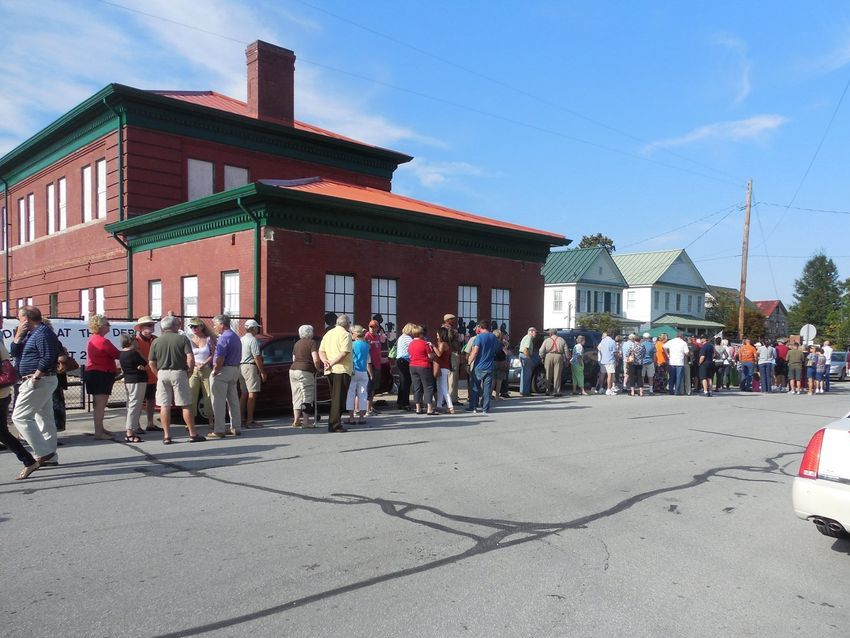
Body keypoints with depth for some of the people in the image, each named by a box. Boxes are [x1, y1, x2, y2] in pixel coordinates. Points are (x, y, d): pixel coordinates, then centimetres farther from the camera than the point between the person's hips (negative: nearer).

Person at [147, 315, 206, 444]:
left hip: (163, 374, 2)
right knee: (186, 405, 4)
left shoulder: (156, 342, 4)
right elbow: (190, 358, -12)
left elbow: (151, 363, 3)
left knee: (164, 406, 6)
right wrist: (189, 371, 1)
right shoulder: (182, 339, -4)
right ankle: (193, 434, 7)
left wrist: (159, 374, 13)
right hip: (179, 373, -2)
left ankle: (166, 436, 8)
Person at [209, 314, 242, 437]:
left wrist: (214, 371, -15)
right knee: (233, 400, 13)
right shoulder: (235, 337, 17)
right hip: (234, 370, 10)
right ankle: (236, 428, 17)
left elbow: (220, 359, -24)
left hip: (222, 371, -10)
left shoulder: (224, 338, -15)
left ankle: (219, 430, -4)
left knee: (218, 402, -5)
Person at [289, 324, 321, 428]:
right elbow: (316, 360, -14)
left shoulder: (297, 343, 16)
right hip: (305, 372, -7)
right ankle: (306, 422, -1)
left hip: (293, 370, 7)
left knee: (296, 396, 13)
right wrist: (317, 369, 1)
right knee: (307, 396, -1)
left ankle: (296, 420, 15)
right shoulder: (312, 342, -5)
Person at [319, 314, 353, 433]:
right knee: (339, 398, -5)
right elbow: (345, 353, -19)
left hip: (330, 370, 8)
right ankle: (335, 424, -7)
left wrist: (325, 361, -4)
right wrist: (332, 363, -17)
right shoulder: (346, 334, -7)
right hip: (342, 369, -8)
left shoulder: (328, 333, 18)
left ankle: (332, 423, 19)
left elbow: (321, 351, 11)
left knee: (334, 397, 16)